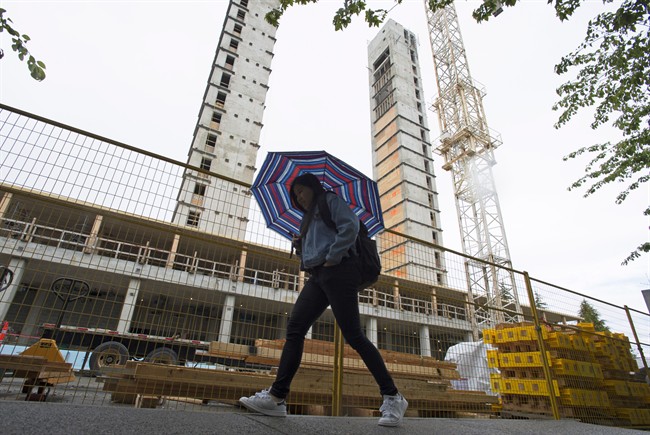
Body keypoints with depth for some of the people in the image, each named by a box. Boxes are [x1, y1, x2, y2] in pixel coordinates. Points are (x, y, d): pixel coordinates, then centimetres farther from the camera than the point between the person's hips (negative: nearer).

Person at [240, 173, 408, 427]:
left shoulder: (330, 200, 7)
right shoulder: (309, 220, 31)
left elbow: (350, 225, -11)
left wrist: (332, 257, -14)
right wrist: (300, 247, 11)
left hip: (338, 271, -8)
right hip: (317, 276, 9)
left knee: (353, 335, -11)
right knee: (294, 328, -3)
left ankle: (392, 397, -1)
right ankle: (277, 397, -2)